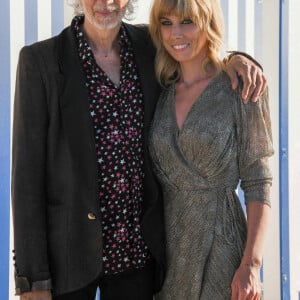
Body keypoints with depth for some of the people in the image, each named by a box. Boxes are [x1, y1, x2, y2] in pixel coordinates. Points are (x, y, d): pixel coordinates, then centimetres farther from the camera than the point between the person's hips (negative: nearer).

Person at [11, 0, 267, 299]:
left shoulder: (147, 45, 1)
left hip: (136, 248, 4)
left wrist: (236, 59, -2)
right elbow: (27, 170, -10)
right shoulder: (40, 60, -10)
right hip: (69, 248, -3)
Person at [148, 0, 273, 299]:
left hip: (219, 241, -4)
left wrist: (251, 264, -15)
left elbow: (257, 183, -9)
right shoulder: (162, 92, 5)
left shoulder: (241, 89, -8)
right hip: (167, 239, 4)